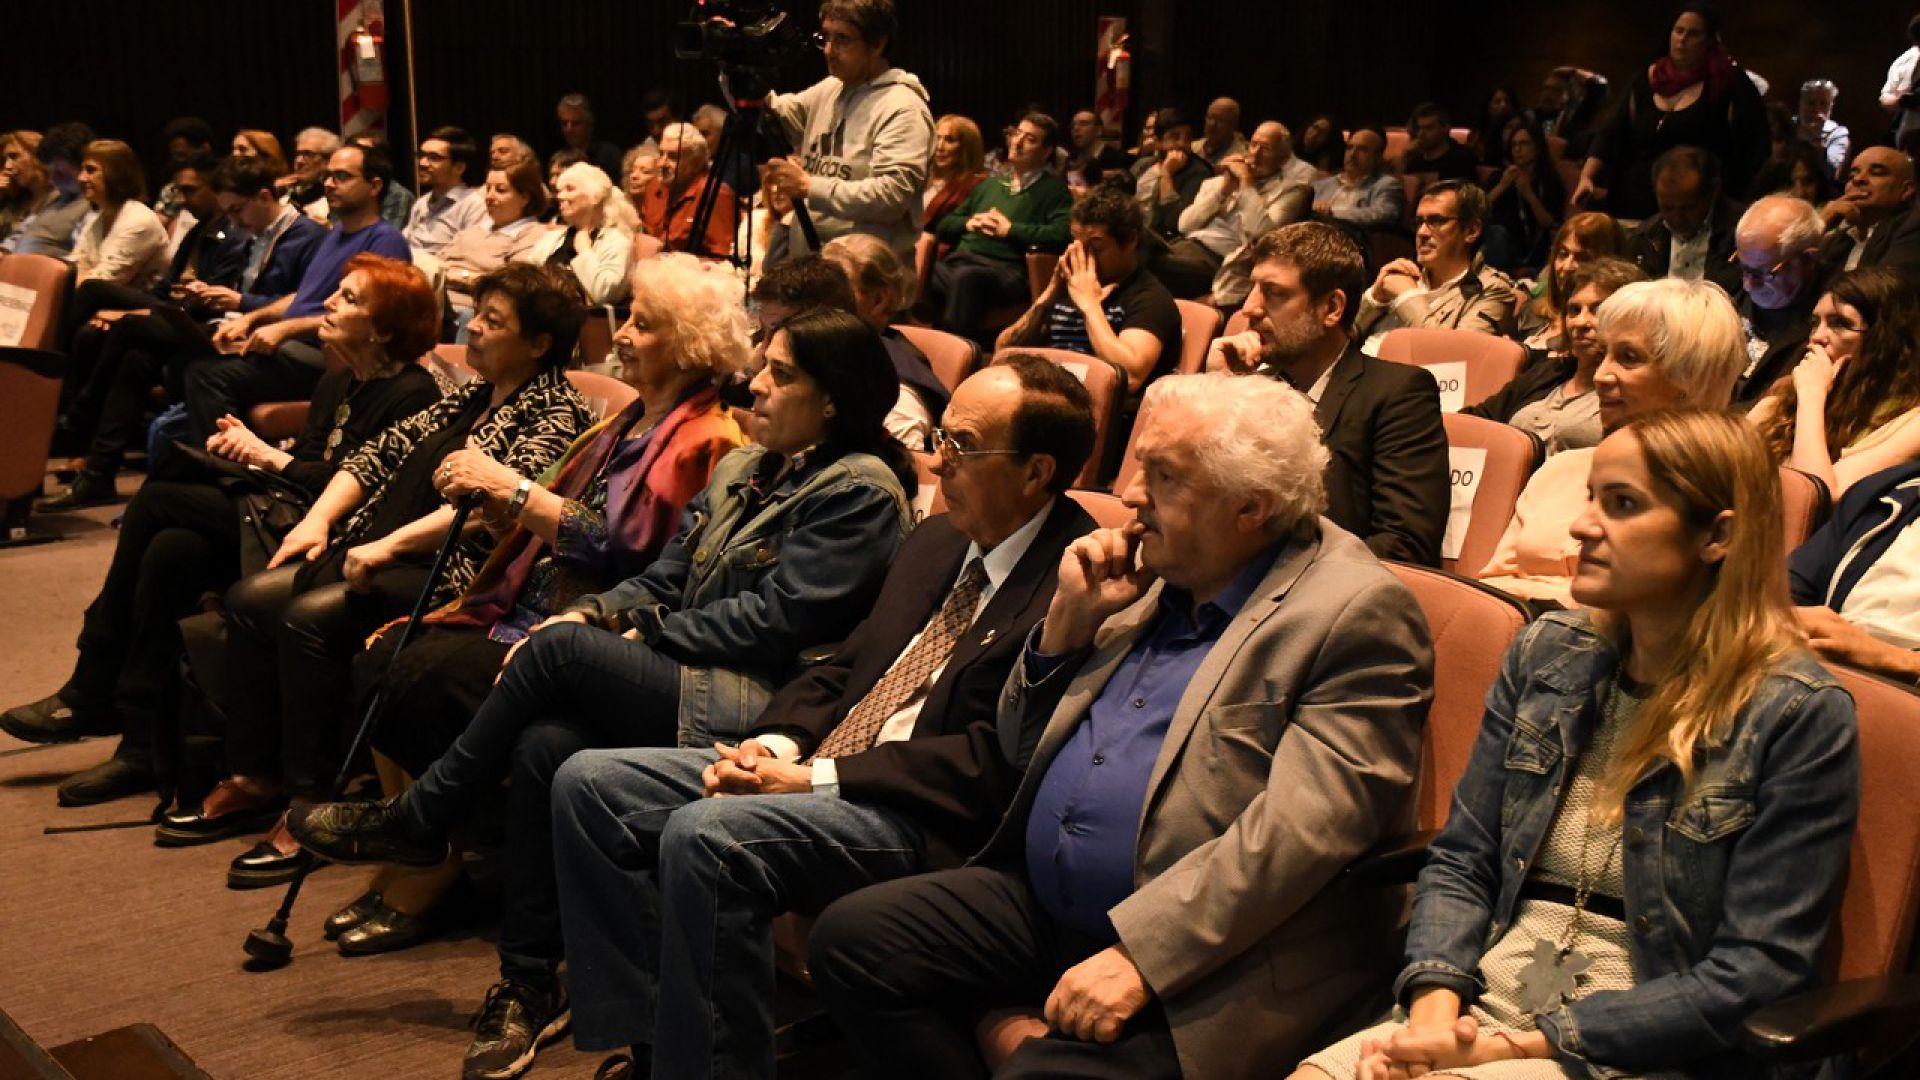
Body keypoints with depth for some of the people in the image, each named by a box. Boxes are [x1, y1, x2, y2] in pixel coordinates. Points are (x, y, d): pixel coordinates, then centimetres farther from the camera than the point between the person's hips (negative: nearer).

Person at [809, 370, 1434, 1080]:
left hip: (1206, 959, -8)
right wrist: (1070, 617, 1)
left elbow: (1300, 827, -22)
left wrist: (1138, 953, -27)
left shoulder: (1358, 613, -11)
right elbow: (1023, 746, 18)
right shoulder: (1153, 580, 13)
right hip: (1044, 904, 8)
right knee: (851, 935, -3)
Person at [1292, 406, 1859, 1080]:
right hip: (1479, 1007, 5)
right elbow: (1461, 860, 10)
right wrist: (1434, 1006, -9)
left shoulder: (1799, 717, -7)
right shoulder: (1546, 655, 8)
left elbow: (1756, 974, -10)